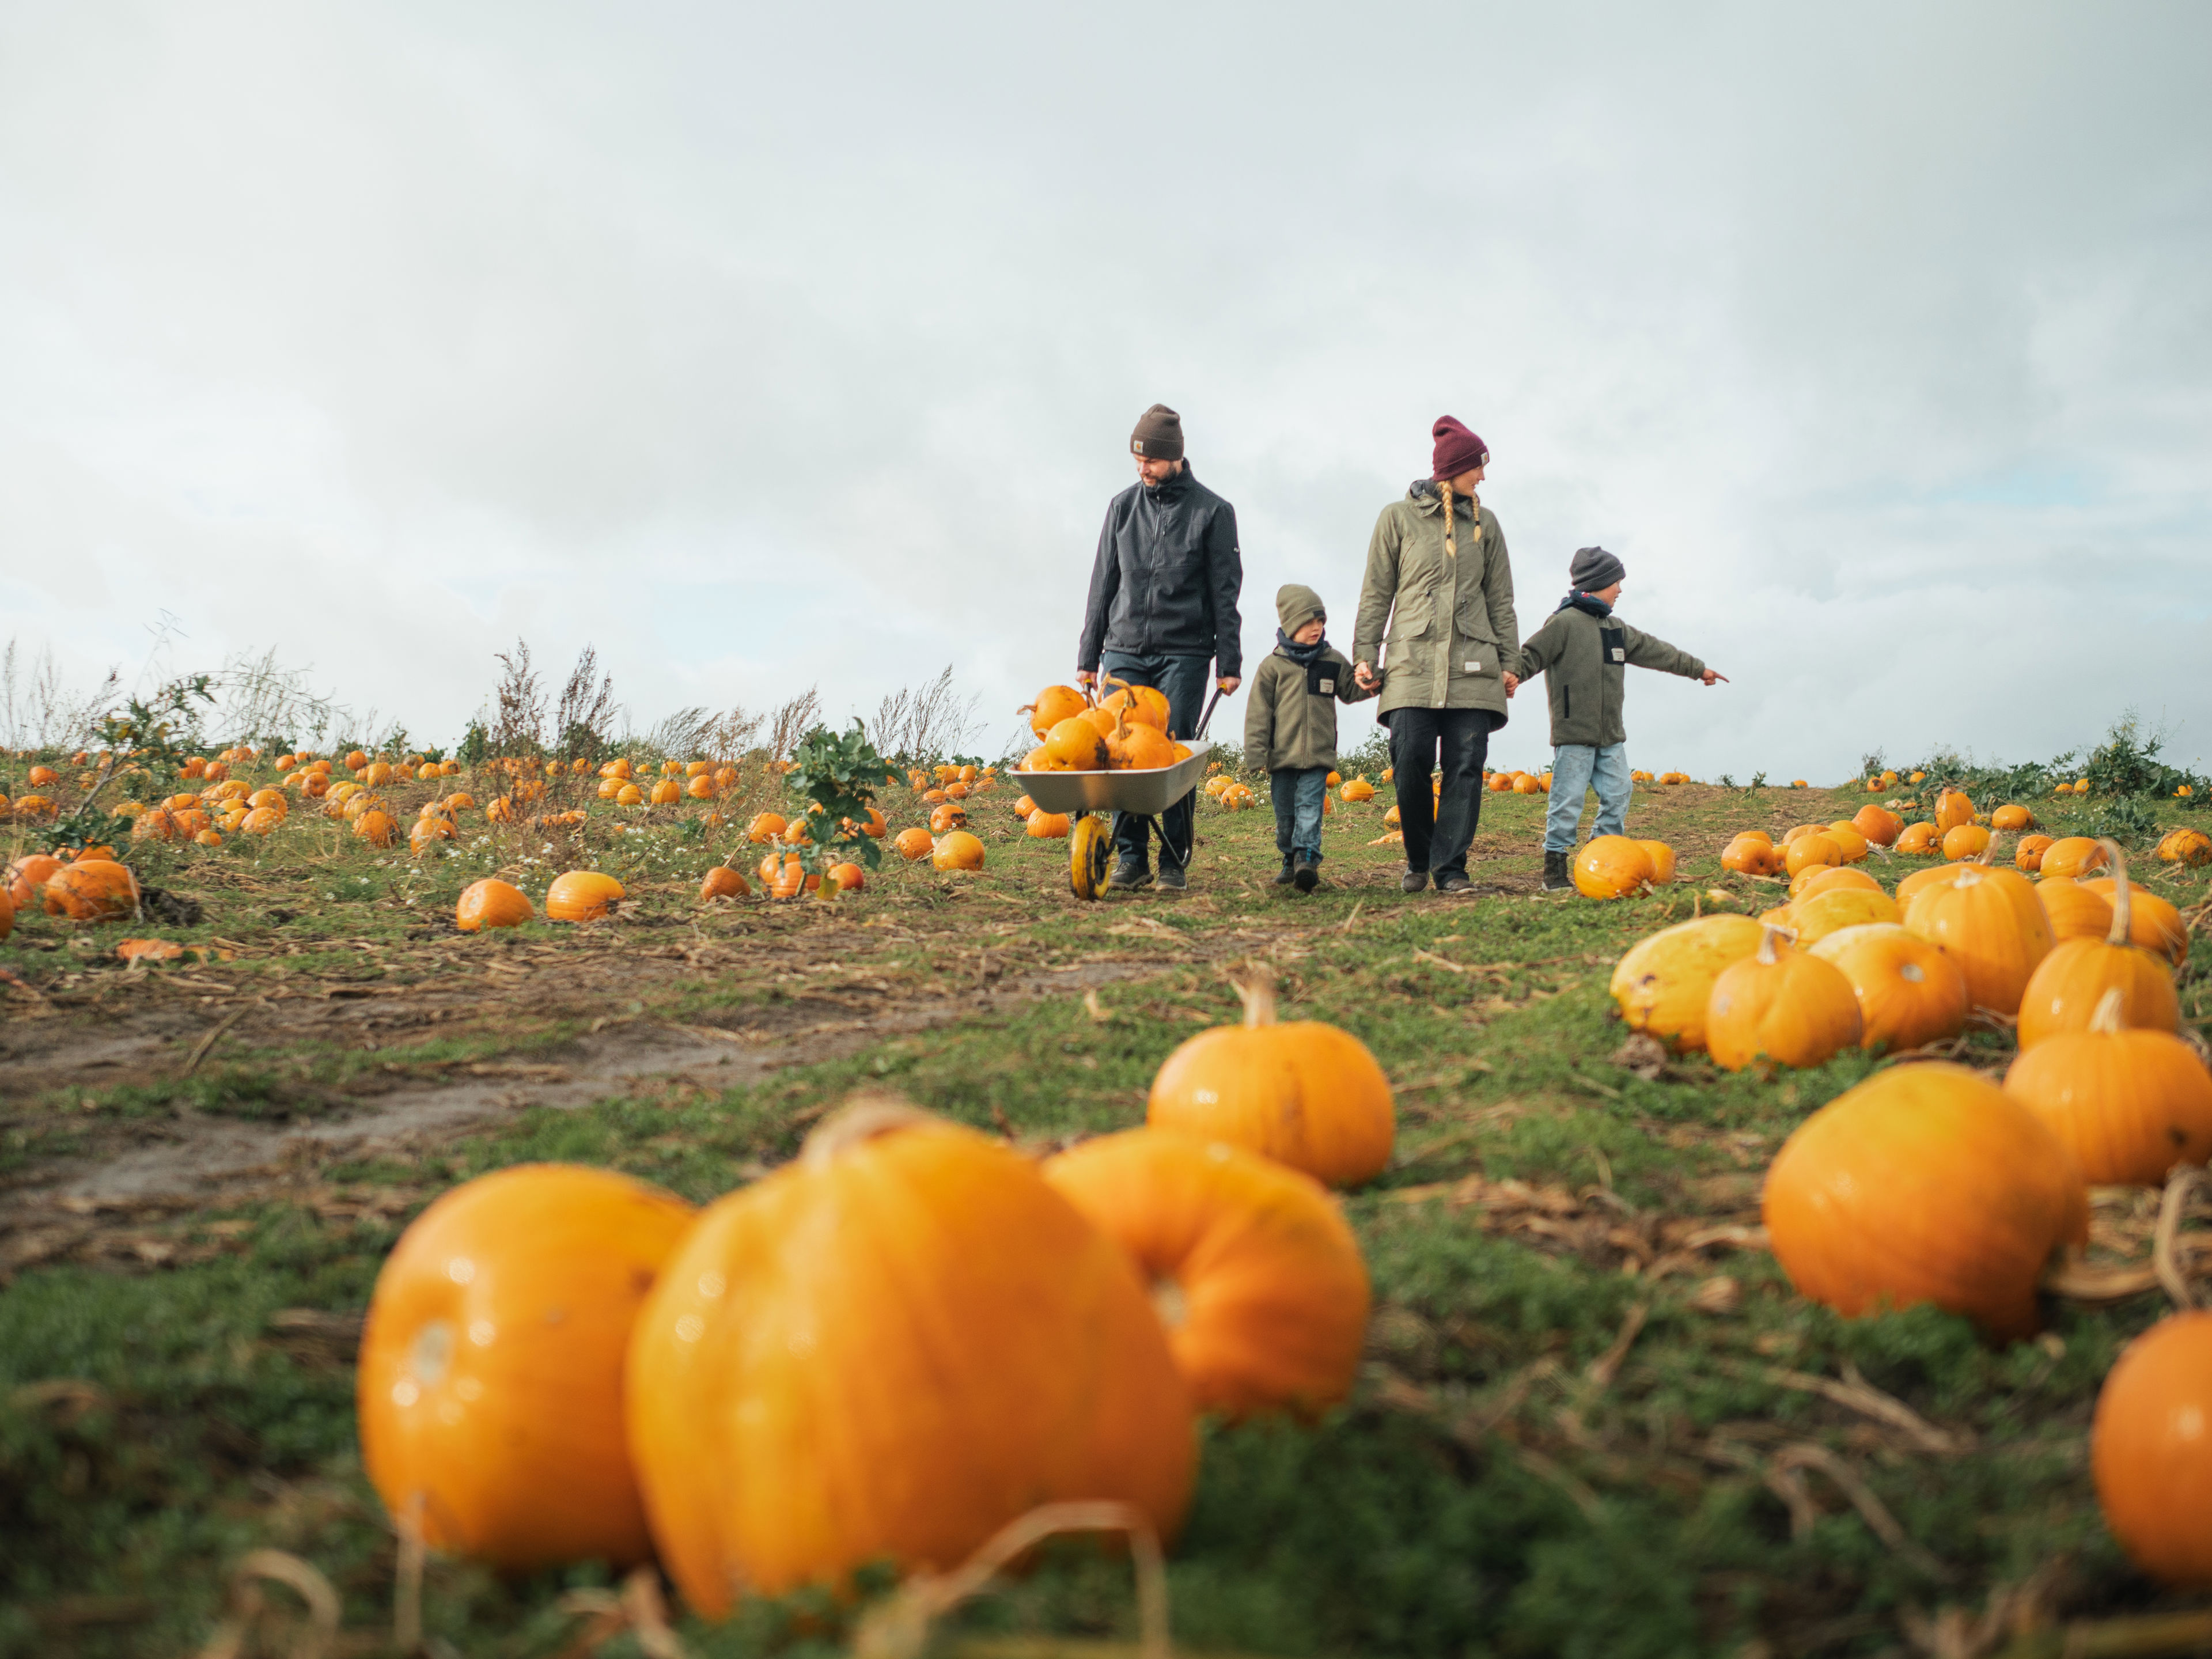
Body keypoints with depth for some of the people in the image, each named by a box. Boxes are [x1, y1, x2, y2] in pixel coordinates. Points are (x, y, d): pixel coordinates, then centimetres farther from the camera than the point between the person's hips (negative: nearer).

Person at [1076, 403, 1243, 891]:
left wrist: (1229, 663, -2)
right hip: (1124, 651, 3)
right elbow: (1103, 584, 14)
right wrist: (1088, 656, 10)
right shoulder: (1123, 506, 10)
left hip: (1184, 653, -3)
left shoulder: (1212, 512, 2)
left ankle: (1175, 861, 5)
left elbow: (1225, 594, 2)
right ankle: (1131, 856, 5)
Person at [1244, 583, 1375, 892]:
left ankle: (1307, 858, -22)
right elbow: (1258, 711, 1)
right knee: (1285, 813, 7)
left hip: (1319, 754, 0)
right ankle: (1290, 859, 22)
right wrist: (1256, 754, -5)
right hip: (1282, 754, 0)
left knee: (1309, 807, -13)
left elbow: (1349, 691, 22)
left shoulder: (1334, 661, 8)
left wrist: (1369, 684, -2)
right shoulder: (1273, 665, 1)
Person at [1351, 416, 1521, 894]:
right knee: (1410, 764, -9)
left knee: (1466, 766, -5)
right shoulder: (1398, 518, 9)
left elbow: (1500, 598, 17)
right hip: (1413, 662, -2)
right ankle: (1417, 862, 9)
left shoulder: (1484, 522, 15)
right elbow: (1376, 593, 9)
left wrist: (1508, 661, 11)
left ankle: (1450, 868, -1)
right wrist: (1364, 655, 1)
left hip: (1473, 665, 2)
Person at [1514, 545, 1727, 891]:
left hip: (1611, 736, 8)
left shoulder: (1616, 628, 19)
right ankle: (1555, 868, -1)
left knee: (1616, 798, 8)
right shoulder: (1564, 622, -8)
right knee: (1568, 801, -8)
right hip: (1574, 734, -8)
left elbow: (1654, 651, 28)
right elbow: (1531, 657, -14)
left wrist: (1697, 668, 33)